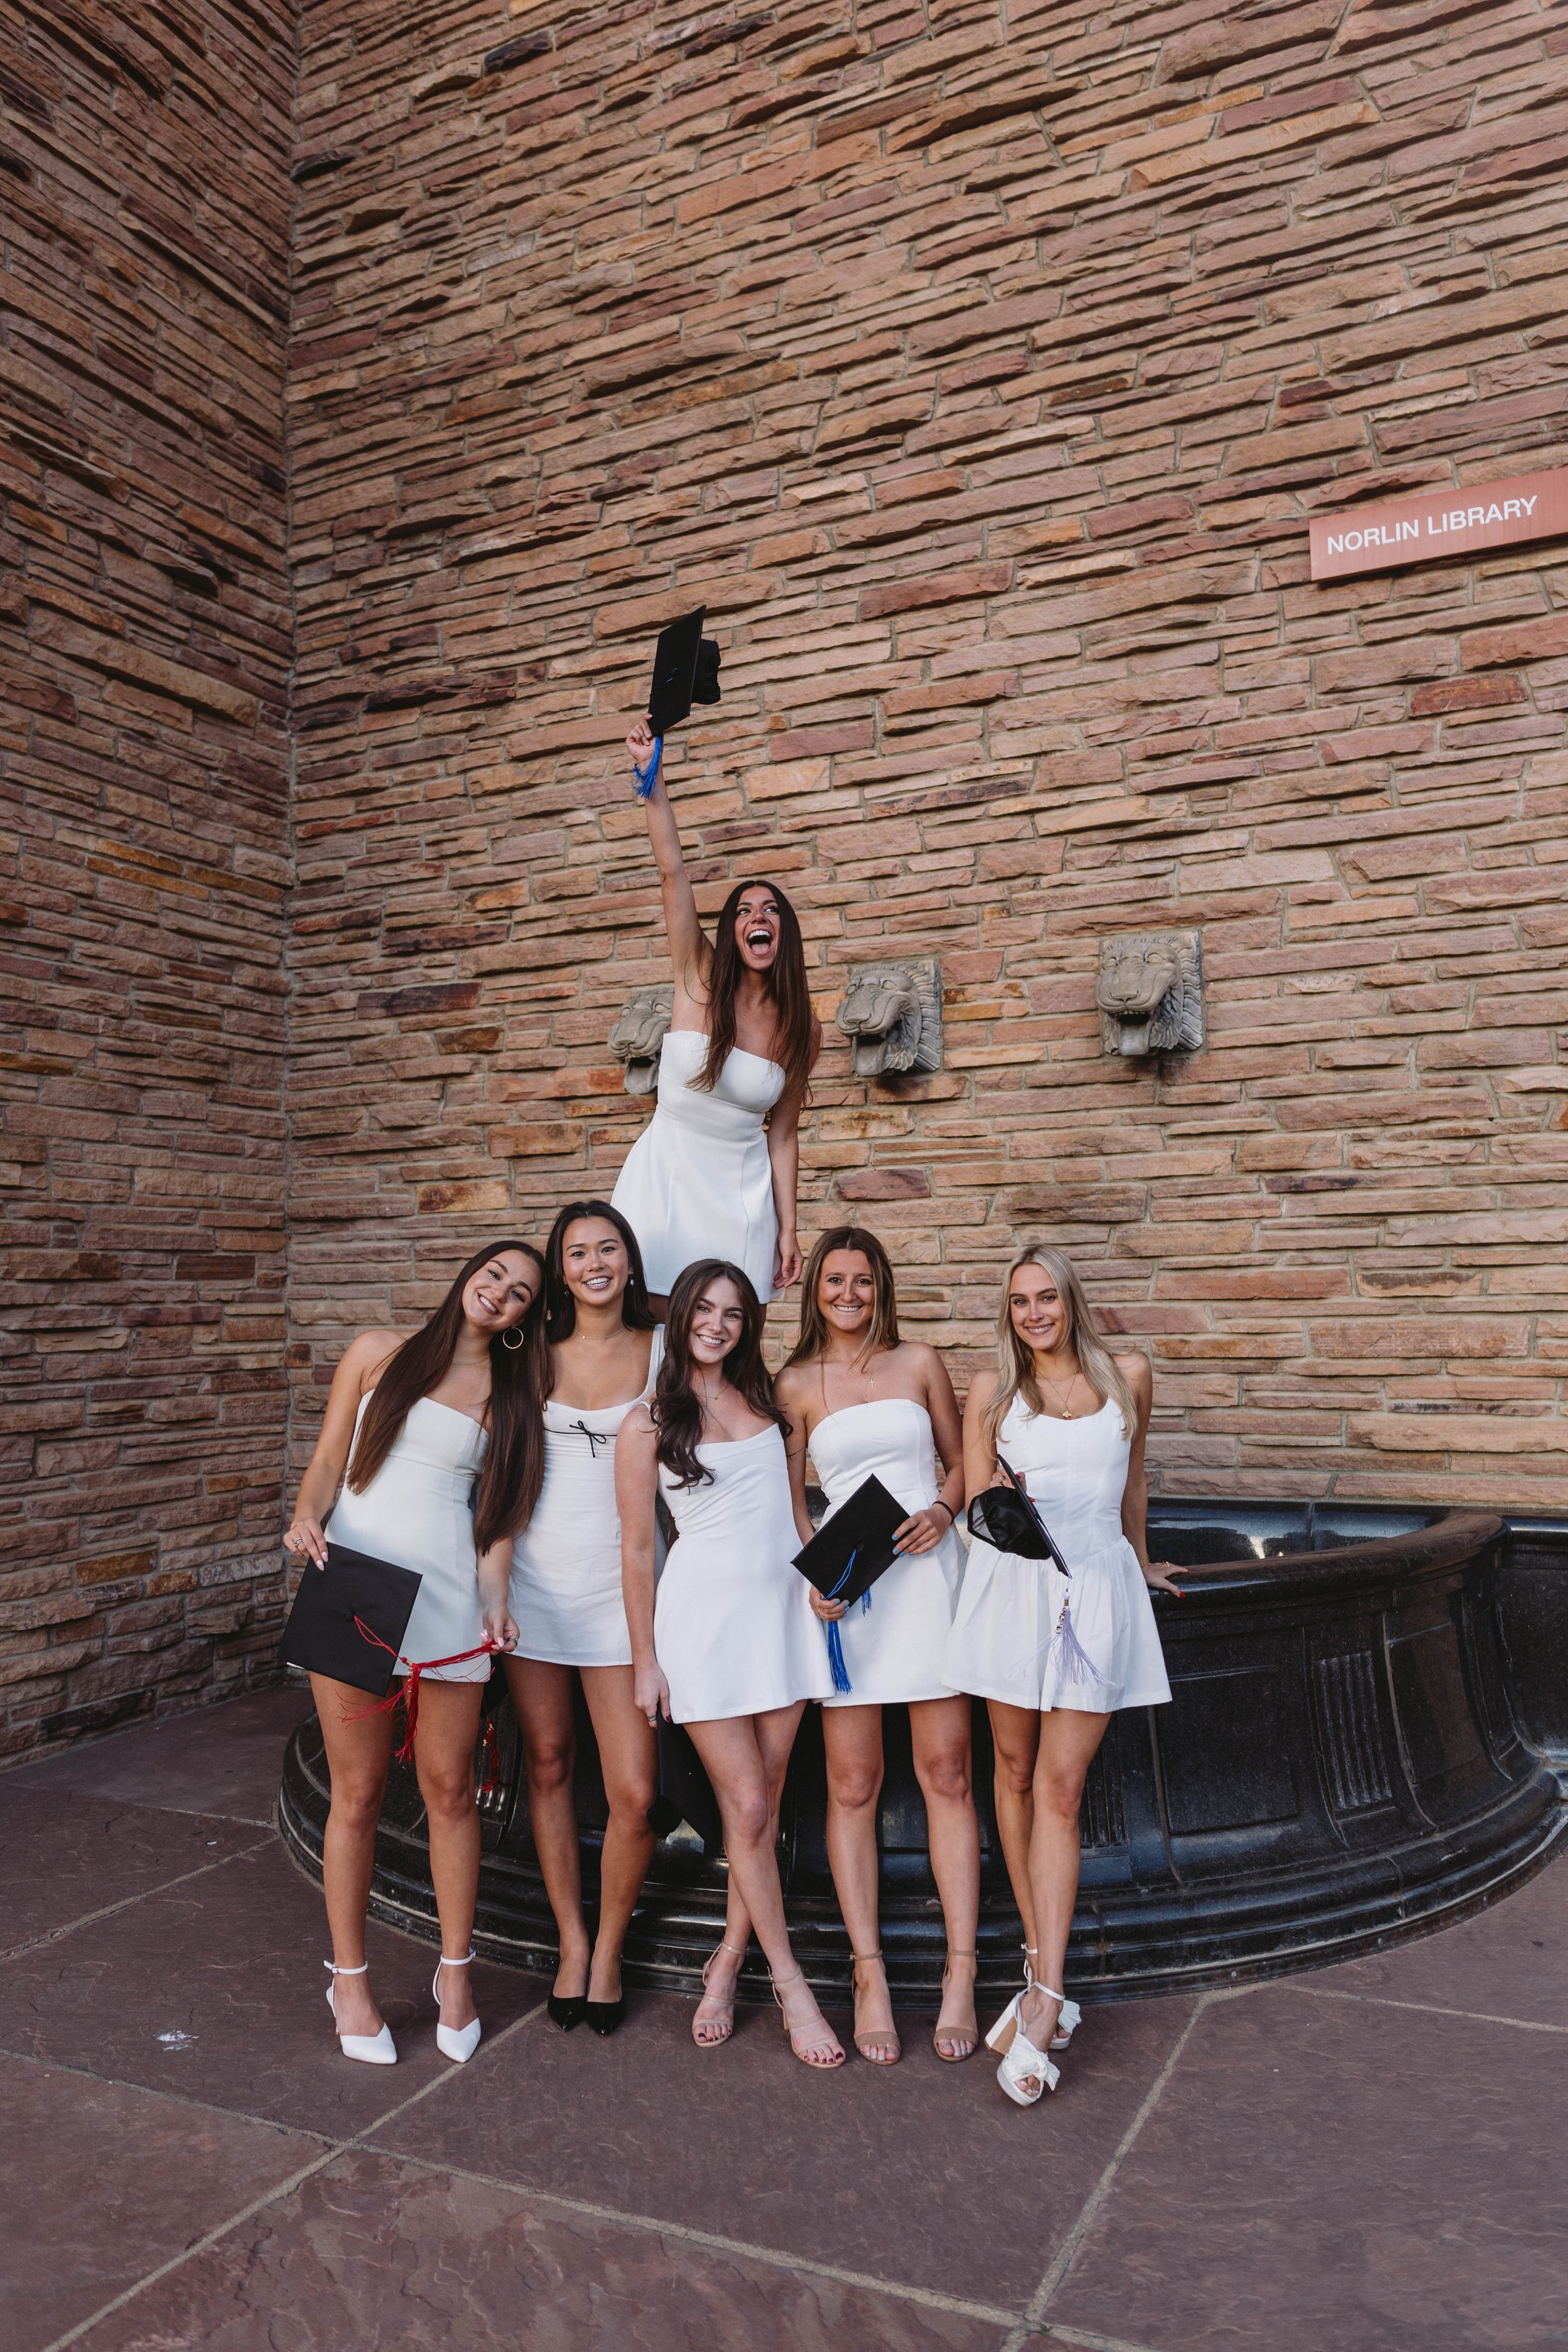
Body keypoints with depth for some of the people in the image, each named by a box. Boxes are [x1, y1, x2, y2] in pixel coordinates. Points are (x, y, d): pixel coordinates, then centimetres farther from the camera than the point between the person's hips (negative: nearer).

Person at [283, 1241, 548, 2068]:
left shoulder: (512, 1395, 9)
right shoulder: (378, 1353, 7)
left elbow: (499, 1511, 7)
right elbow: (328, 1457, 7)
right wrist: (307, 1517, -12)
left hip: (447, 1599, 1)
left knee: (449, 1790, 7)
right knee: (357, 1793, 5)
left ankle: (455, 1972, 25)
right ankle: (349, 1980, 23)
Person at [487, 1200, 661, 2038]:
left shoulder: (662, 1350, 0)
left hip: (620, 1582, -1)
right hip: (536, 1575, 2)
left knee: (635, 1792, -5)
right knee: (547, 1764, 11)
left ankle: (609, 1948, 20)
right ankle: (571, 1941, 30)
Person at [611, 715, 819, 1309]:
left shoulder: (804, 1031, 0)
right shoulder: (700, 979, -3)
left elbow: (783, 1135, 4)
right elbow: (672, 871, -14)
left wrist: (787, 1231, 1)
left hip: (742, 1193, 1)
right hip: (666, 1177, -1)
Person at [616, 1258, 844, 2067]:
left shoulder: (763, 1400, 10)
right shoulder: (648, 1423, -3)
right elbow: (637, 1547, -1)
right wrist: (645, 1658, -1)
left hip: (781, 1608, 4)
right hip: (703, 1613, -4)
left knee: (761, 1802, 7)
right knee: (747, 1810, -1)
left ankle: (728, 1963, 24)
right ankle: (791, 1985, 14)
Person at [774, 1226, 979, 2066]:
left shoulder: (920, 1363, 9)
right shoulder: (796, 1383, 7)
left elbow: (959, 1461, 15)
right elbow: (789, 1499, 7)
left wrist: (942, 1510, -5)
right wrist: (811, 1573, -8)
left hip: (928, 1574, 1)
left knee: (947, 1775, 1)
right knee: (852, 1785, 1)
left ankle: (961, 1973, 10)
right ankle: (869, 1974, 11)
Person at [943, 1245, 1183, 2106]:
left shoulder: (1128, 1378, 8)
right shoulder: (992, 1390, 6)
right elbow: (975, 1502, 6)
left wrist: (1141, 1560, 33)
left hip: (1097, 1587, -1)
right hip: (1010, 1584, 1)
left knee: (1060, 1789, -5)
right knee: (1016, 1772, 6)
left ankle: (1042, 2001, -4)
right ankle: (1043, 1968, 20)